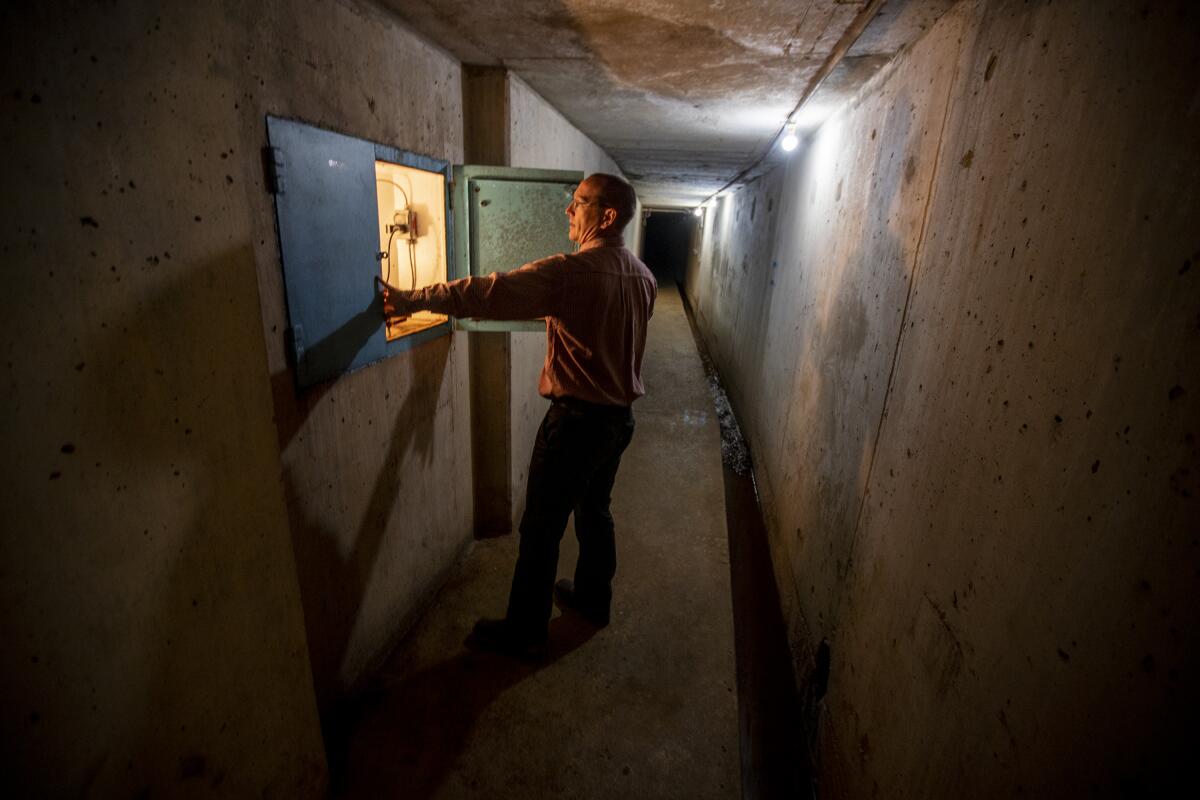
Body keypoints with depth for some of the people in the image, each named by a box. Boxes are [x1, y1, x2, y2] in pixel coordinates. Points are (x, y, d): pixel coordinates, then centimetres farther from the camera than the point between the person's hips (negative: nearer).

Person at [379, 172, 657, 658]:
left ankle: (524, 633, 22)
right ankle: (593, 599, 42)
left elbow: (487, 292, -21)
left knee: (541, 528, 6)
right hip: (621, 416, 8)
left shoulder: (571, 272, -20)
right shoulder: (643, 277, 5)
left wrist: (412, 300, -10)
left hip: (577, 418, -8)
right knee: (594, 510, 23)